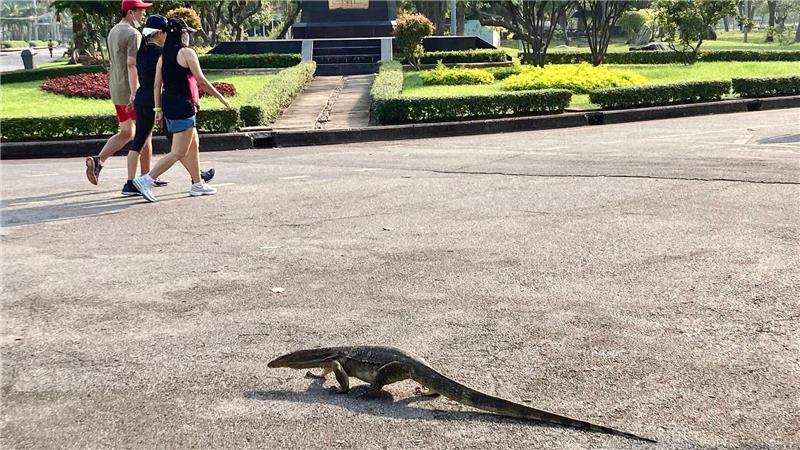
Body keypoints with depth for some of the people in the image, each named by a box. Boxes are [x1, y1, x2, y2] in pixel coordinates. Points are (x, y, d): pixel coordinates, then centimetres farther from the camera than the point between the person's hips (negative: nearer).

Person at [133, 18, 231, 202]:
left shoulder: (163, 56, 10)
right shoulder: (186, 52, -10)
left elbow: (157, 85, 7)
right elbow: (201, 81, -9)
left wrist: (158, 109, 10)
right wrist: (221, 97, 0)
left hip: (169, 104, 9)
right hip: (183, 106, -9)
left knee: (194, 145, 21)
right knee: (179, 152, -6)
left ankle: (198, 185, 28)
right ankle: (146, 180, -15)